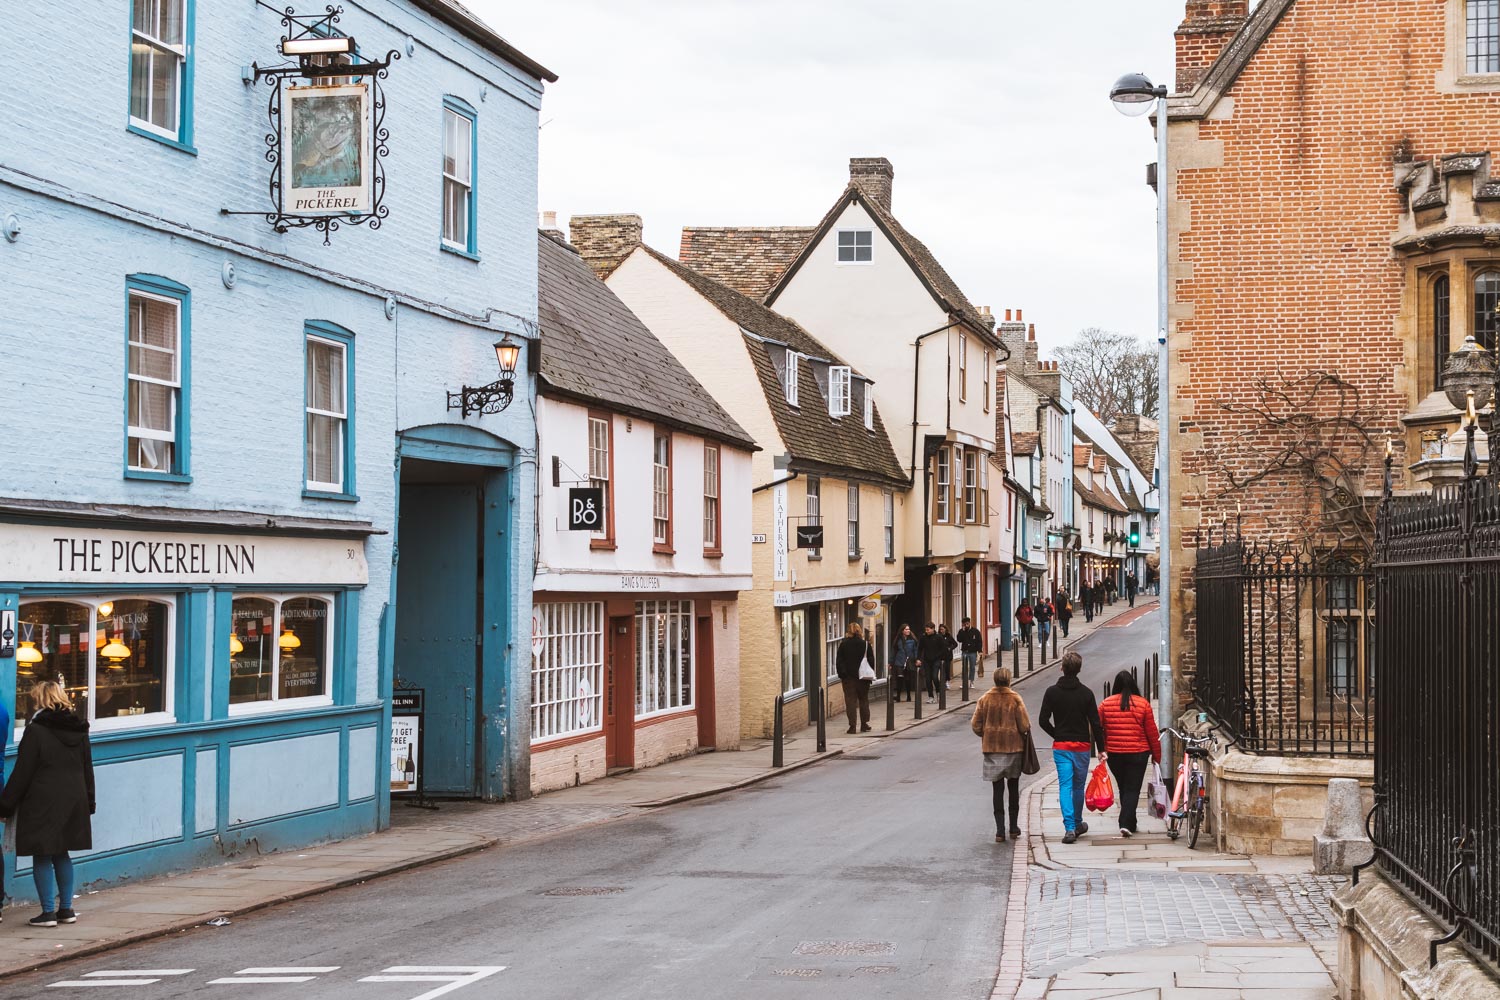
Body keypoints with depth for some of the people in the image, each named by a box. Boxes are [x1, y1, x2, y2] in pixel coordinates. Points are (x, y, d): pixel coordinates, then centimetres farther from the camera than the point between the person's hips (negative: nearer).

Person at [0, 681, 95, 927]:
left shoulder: (36, 730, -11)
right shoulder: (79, 730, 8)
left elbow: (22, 772, -10)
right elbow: (87, 769, 14)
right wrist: (89, 802, 21)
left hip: (42, 804, -6)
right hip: (73, 803, 6)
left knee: (42, 857, 1)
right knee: (61, 855, 16)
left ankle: (48, 912, 0)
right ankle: (66, 909, 16)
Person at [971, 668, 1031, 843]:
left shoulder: (985, 699, -4)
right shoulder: (1015, 699, -10)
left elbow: (976, 726, -2)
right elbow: (1025, 726, -12)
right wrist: (1024, 732, 11)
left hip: (992, 749, 1)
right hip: (1014, 748, -1)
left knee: (997, 789, 4)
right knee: (1013, 787, 14)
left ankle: (1000, 830, -2)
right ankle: (1013, 828, 20)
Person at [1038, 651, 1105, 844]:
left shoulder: (1052, 692, -4)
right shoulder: (1086, 693, -5)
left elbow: (1043, 721, -6)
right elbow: (1095, 723, -6)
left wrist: (1057, 735, 10)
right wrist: (1101, 748, 1)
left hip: (1061, 746, 0)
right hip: (1082, 746, 0)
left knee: (1065, 786, -2)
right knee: (1079, 786, 15)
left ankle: (1070, 827, -14)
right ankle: (1078, 823, 29)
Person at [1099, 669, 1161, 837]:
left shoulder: (1106, 704, -1)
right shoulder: (1143, 704, -5)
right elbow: (1152, 732, -1)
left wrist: (1101, 749, 11)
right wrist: (1157, 755, 8)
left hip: (1114, 754, 2)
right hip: (1138, 754, -2)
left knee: (1123, 788, 16)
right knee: (1132, 789, 0)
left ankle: (1130, 823, 24)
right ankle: (1126, 824, -13)